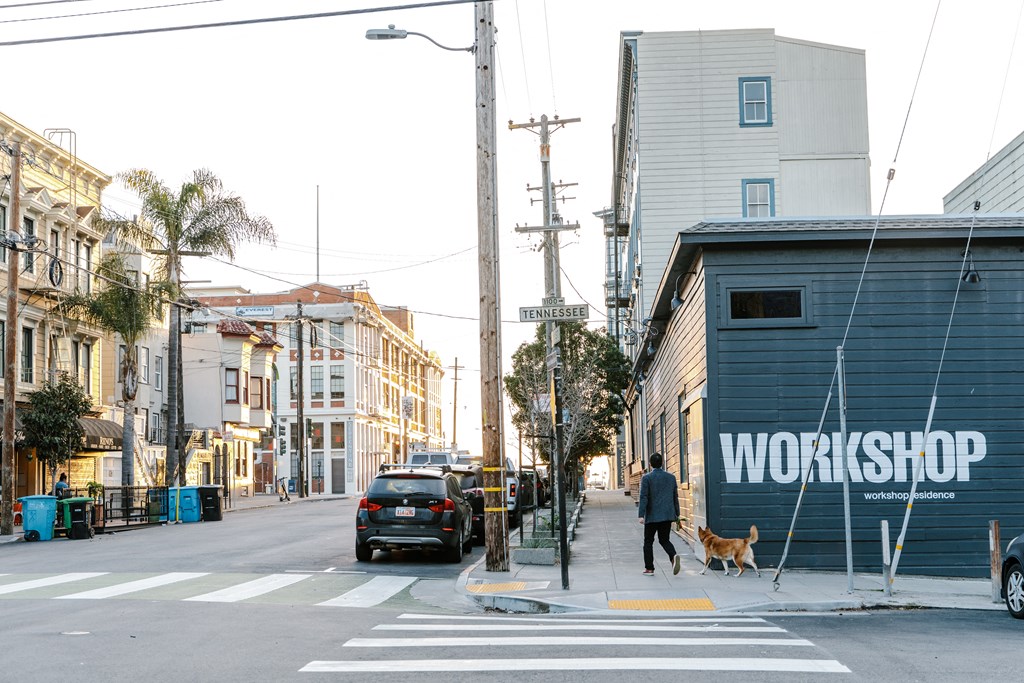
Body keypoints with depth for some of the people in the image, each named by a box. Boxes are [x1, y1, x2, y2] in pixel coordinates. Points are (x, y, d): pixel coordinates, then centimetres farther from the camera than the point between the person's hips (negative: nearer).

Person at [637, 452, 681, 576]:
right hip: (668, 515, 4)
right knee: (664, 540, 13)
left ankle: (649, 569, 9)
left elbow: (643, 497, -13)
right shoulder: (671, 477, 6)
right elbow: (675, 497, 11)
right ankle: (674, 556, -15)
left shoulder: (647, 478, -8)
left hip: (652, 516, -4)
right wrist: (677, 514, 19)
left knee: (648, 542, 8)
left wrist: (641, 515, -14)